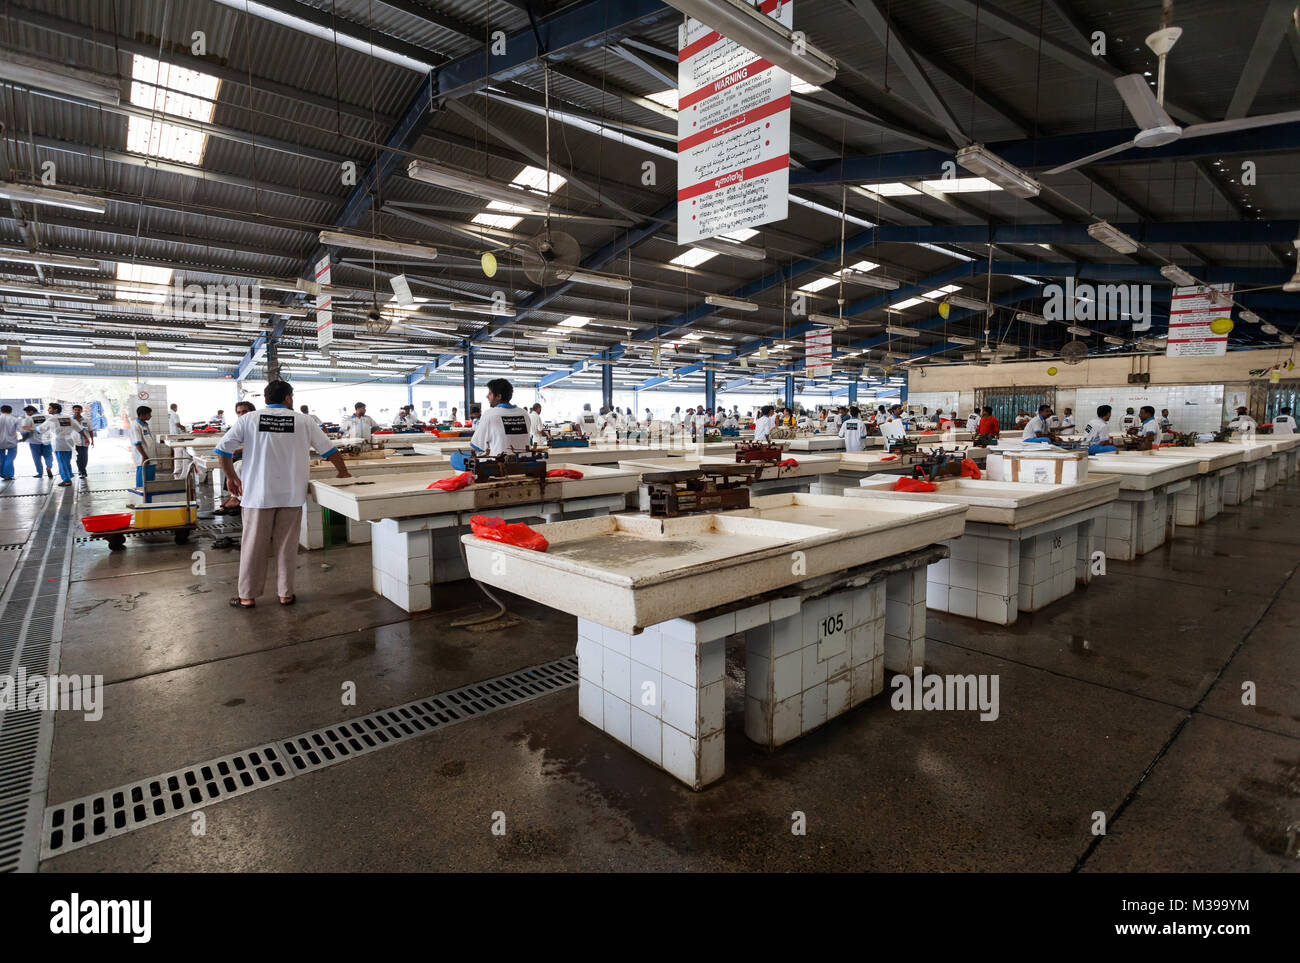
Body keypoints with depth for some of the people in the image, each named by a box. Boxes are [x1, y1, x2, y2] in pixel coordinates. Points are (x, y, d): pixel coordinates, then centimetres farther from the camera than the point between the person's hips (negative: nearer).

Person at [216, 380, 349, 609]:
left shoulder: (248, 419, 0)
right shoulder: (303, 421, 0)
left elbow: (222, 450, -3)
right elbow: (329, 449, 6)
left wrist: (231, 477, 12)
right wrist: (343, 472, 21)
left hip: (258, 493, 0)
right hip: (291, 495, 0)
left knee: (254, 545, 8)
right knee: (287, 545, 9)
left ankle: (248, 596, 17)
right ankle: (286, 594, 16)